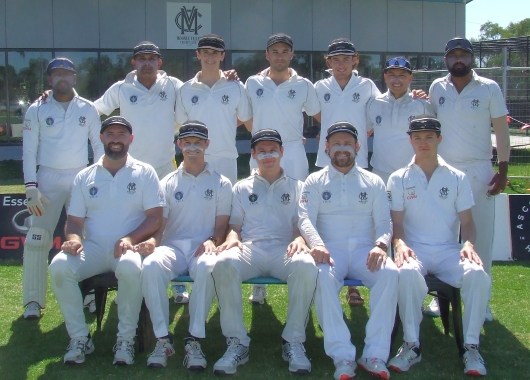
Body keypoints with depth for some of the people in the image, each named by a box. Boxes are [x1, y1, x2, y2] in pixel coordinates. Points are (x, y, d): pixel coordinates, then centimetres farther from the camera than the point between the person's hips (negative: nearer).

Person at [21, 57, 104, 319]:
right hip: (48, 179, -1)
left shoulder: (88, 109, 7)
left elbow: (99, 145, 10)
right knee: (37, 240, -7)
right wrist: (31, 187, -10)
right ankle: (33, 302, 2)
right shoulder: (37, 110, 3)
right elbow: (29, 151, 0)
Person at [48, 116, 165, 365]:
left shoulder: (145, 173, 8)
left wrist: (130, 238, -19)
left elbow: (155, 218, -1)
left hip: (129, 247, -2)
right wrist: (73, 237, -13)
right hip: (93, 249, 3)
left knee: (130, 267, -38)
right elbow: (74, 220, 11)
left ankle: (126, 338, -19)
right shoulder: (84, 177, 15)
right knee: (59, 267, -27)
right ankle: (79, 337, -12)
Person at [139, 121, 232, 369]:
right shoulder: (168, 183, 18)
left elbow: (222, 226, 9)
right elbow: (159, 224, 10)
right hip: (173, 247, 1)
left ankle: (194, 340, -29)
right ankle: (162, 338, -23)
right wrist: (152, 241, -13)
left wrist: (212, 241, -14)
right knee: (150, 265, -34)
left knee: (208, 267, -39)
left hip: (203, 248, -1)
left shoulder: (221, 183, 16)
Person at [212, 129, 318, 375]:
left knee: (306, 266, -37)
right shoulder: (242, 188, 25)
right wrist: (232, 238, -7)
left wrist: (299, 239, -11)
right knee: (223, 263, -36)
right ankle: (236, 342, -28)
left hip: (284, 250, 0)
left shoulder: (296, 187, 22)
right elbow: (235, 223, 18)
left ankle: (294, 341, -24)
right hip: (249, 249, 1)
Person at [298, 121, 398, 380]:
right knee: (322, 277, -36)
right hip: (330, 250, -1)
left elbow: (384, 222, 11)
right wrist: (316, 243, -22)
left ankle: (375, 355, -27)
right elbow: (305, 218, 0)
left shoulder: (373, 182, 18)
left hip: (364, 250, 1)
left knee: (390, 272, -31)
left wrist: (380, 244, -13)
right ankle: (342, 356, -32)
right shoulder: (315, 181, 14)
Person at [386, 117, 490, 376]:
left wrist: (469, 243, -13)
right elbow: (396, 222, 4)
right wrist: (400, 243, -18)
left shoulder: (457, 178, 12)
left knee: (477, 274, -31)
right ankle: (412, 345, -22)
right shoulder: (398, 179, 9)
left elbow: (467, 221, 8)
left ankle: (471, 346, -17)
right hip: (415, 250, -1)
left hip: (449, 251, 1)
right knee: (407, 273, -37)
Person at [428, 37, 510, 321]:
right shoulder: (436, 88, 5)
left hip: (479, 171, -2)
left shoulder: (489, 88, 0)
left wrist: (503, 169, -7)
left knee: (481, 234, 0)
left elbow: (501, 129, 0)